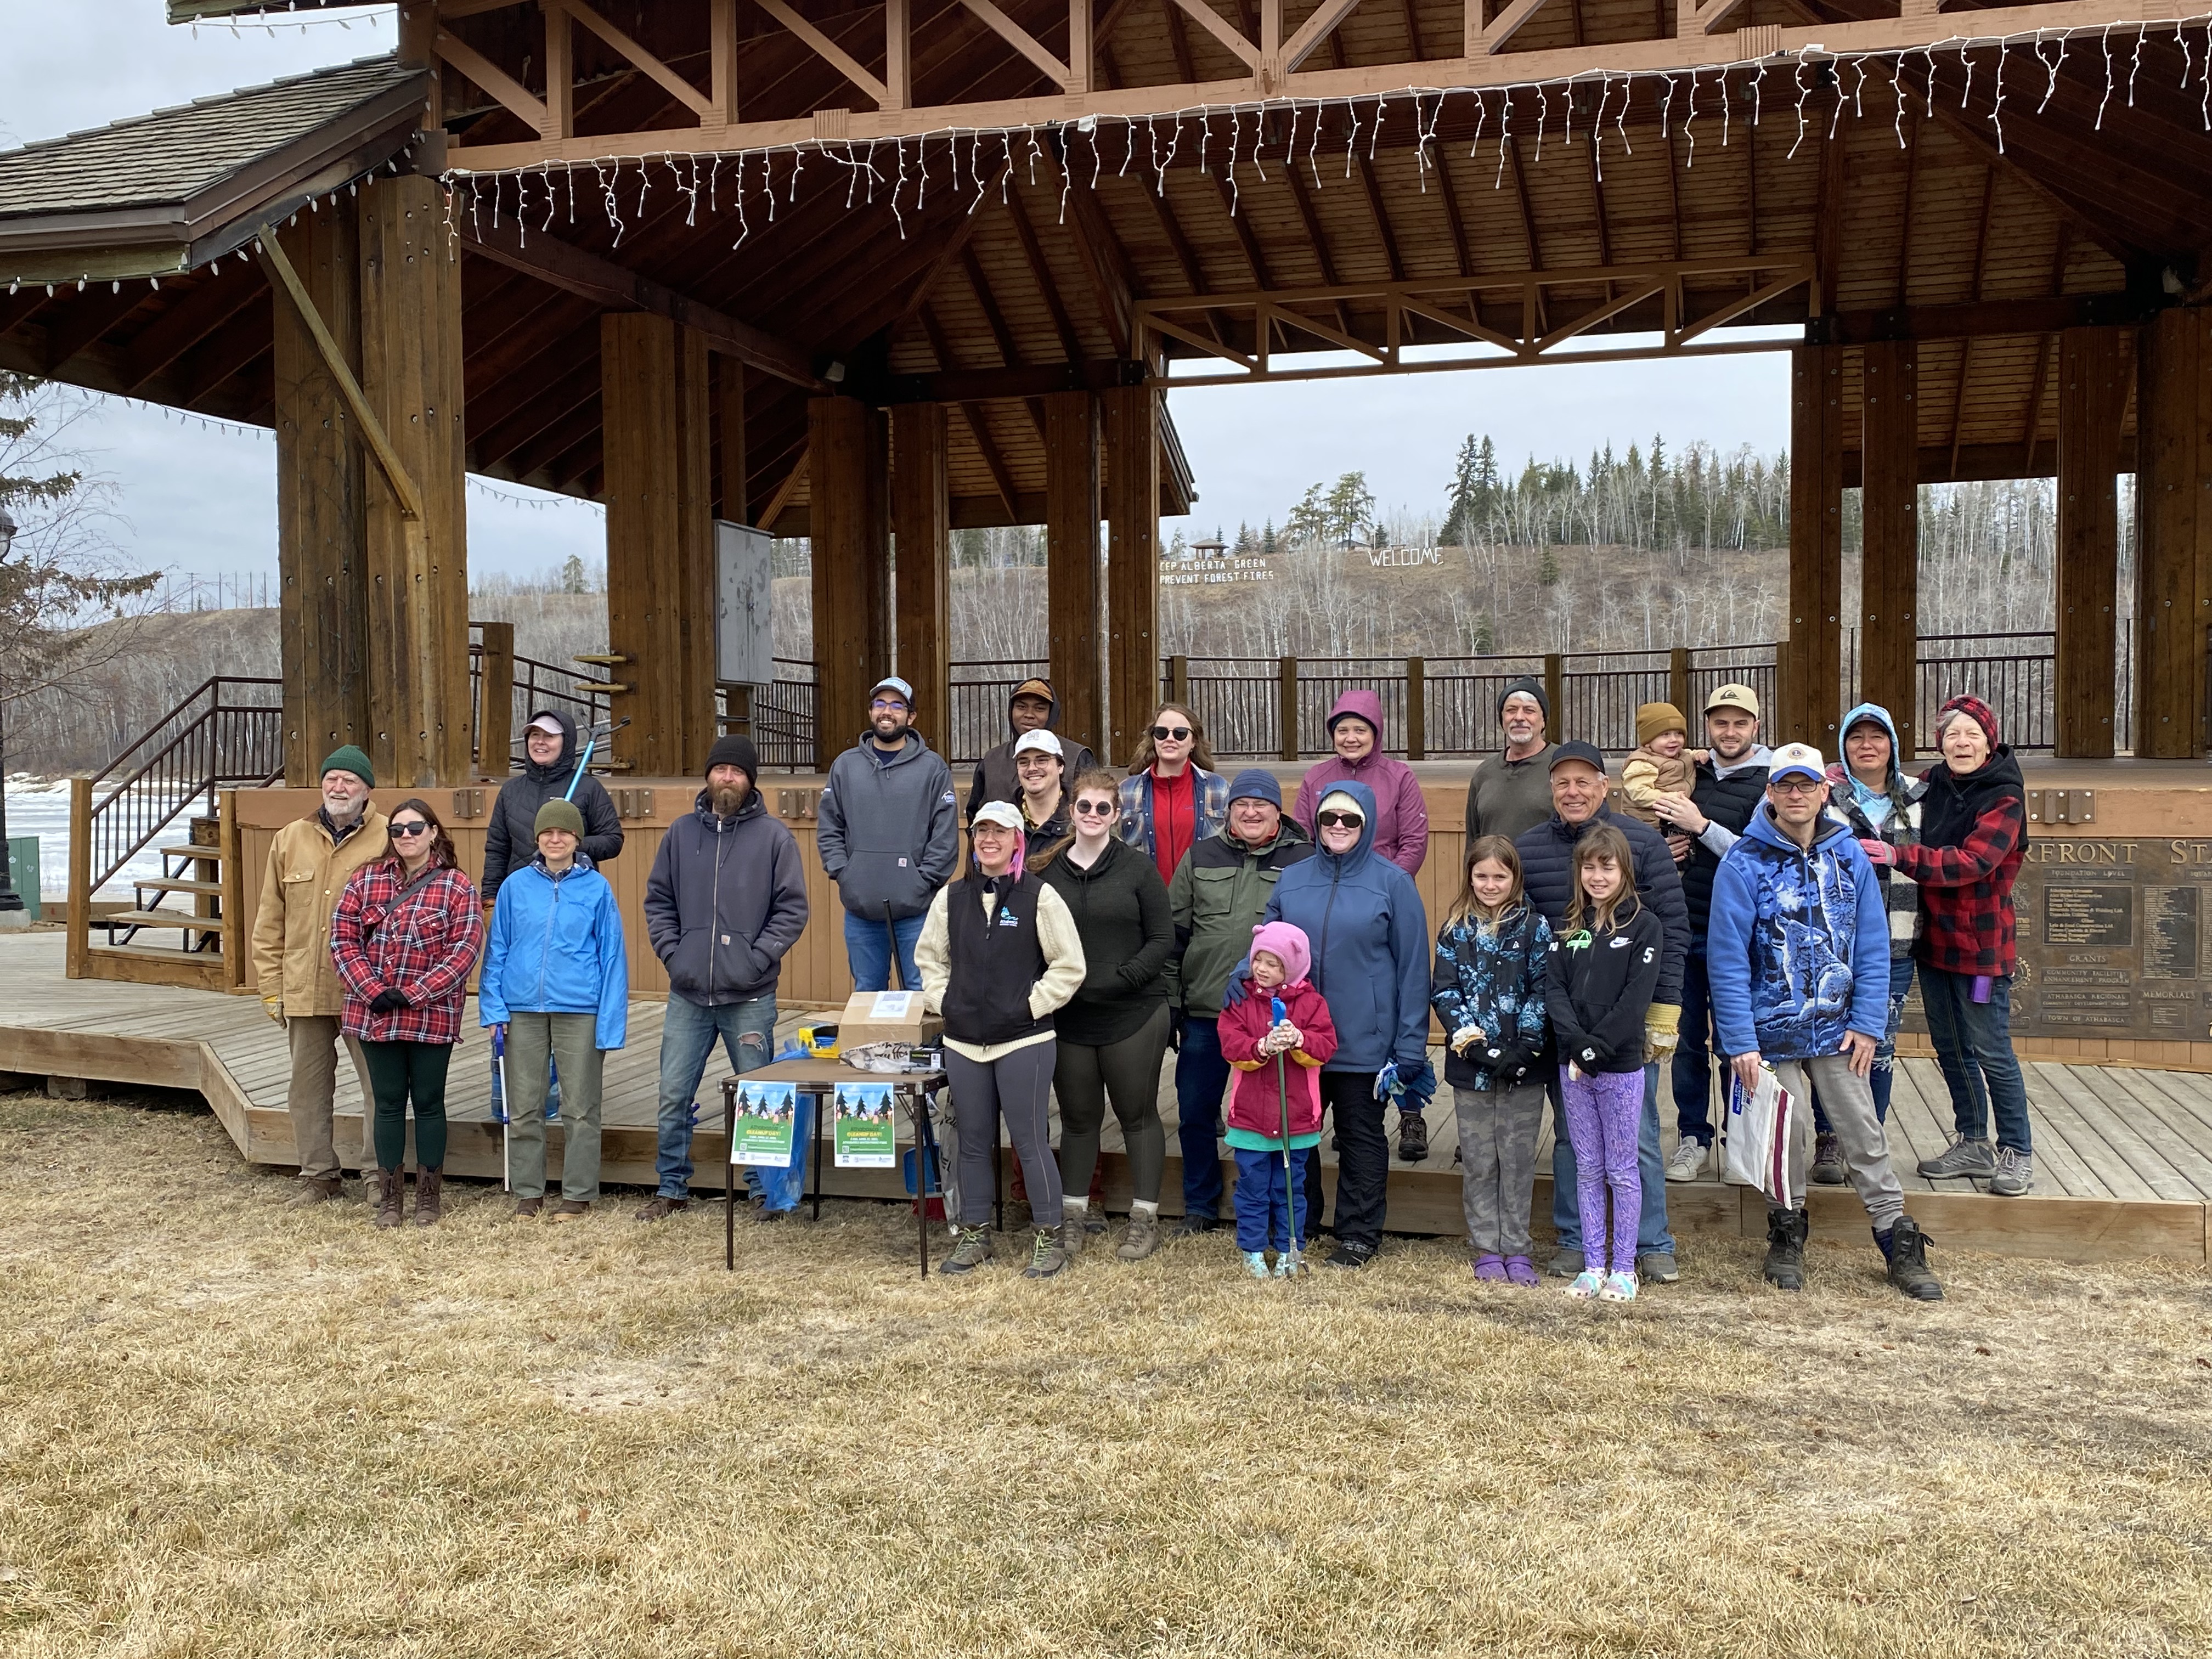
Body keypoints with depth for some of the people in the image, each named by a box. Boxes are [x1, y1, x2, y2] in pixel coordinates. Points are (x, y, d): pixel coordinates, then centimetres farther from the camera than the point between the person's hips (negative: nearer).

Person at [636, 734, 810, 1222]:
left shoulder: (773, 835, -2)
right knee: (673, 1097, 7)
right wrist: (672, 953, -1)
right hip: (688, 994, 3)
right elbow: (658, 900, 12)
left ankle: (773, 1190, 18)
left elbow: (792, 909, -3)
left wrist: (756, 959, -11)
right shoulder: (681, 832, 8)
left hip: (749, 997, -3)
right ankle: (672, 1188, 21)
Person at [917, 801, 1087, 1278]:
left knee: (1030, 1140, -1)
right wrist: (942, 1002, 8)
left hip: (1024, 1042, -4)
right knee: (973, 1142, 12)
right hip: (963, 1042, 5)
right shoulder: (951, 898, 7)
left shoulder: (1040, 897, -5)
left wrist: (1032, 1006, -8)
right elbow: (929, 957, 19)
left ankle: (1051, 1237, 12)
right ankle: (975, 1235, 25)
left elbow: (1069, 967, -4)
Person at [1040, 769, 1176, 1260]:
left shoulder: (1138, 868, -3)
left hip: (1133, 1017, -2)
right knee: (1078, 1117, 12)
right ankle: (1073, 1215, 24)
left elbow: (1162, 941, -4)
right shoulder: (1049, 871, 3)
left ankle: (1145, 1218, 18)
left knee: (1138, 1114, 8)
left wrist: (1119, 980, -15)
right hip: (1068, 1019, 2)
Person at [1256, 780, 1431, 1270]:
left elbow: (1413, 968, -5)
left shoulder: (1392, 883, -5)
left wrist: (1409, 1047, -8)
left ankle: (1359, 1235, 21)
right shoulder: (1291, 879, 5)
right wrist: (1244, 973, -12)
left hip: (1364, 1042, -3)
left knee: (1361, 1137, 9)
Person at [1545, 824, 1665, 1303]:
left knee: (1622, 1171, 4)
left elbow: (1636, 998, -12)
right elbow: (1553, 988, 1)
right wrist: (1577, 1042, -14)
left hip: (1621, 1068, -4)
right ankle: (1593, 1265, 16)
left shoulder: (1644, 926, -4)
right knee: (1587, 1170, 10)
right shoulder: (1568, 927, 9)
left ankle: (1624, 1268, 11)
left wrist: (1598, 1047, -18)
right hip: (1573, 1067, 4)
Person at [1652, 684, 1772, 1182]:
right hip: (1682, 926, 4)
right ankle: (1692, 1139, 15)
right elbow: (1658, 837, 23)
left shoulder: (1769, 782, -3)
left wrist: (1702, 826, -18)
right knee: (1687, 1038, 8)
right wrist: (1666, 851, 1)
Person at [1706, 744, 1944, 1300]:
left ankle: (1902, 1247, 17)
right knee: (1786, 1140, 7)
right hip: (1774, 1032, -2)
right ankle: (1786, 1239, 28)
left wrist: (1867, 1023, -3)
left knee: (1865, 1137, 6)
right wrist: (1740, 1042, -14)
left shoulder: (1849, 855, 2)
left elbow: (1872, 946, 4)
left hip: (1838, 1028, 2)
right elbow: (1727, 958, -10)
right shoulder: (1745, 863, -8)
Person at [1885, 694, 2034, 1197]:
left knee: (1991, 1051, 0)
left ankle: (2018, 1152, 14)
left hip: (1981, 943, -6)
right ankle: (1972, 1145, 28)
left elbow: (1972, 862, -25)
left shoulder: (2004, 797, -13)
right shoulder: (1931, 785, 4)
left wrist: (1900, 856, -33)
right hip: (1934, 938, 6)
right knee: (1950, 1048, 15)